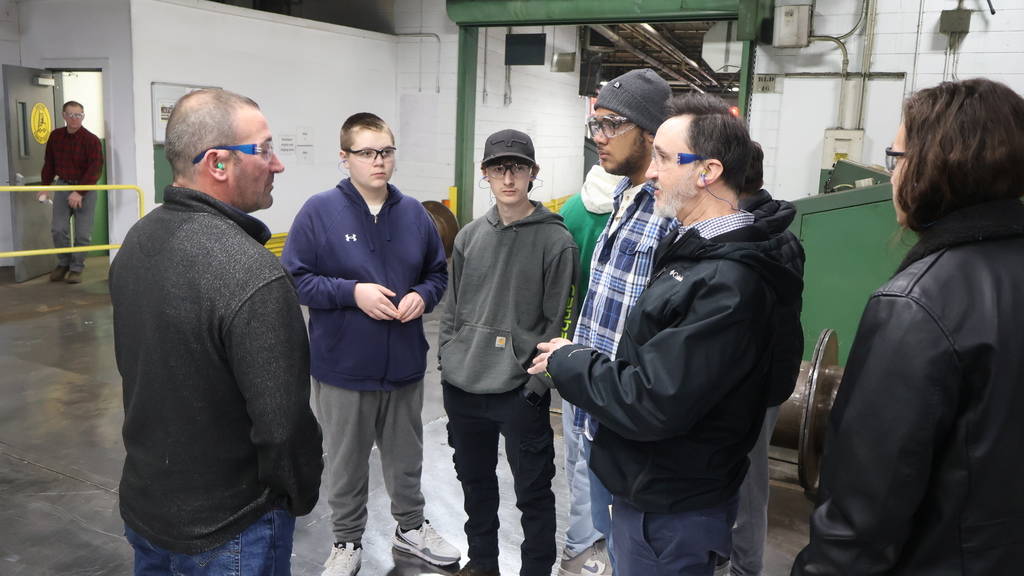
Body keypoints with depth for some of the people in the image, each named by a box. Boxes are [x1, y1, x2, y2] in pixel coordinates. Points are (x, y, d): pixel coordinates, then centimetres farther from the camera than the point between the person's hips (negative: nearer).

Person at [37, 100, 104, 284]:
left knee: (82, 233, -2)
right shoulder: (55, 136, 3)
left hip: (85, 188, -3)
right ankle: (63, 263, 20)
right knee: (58, 229, -1)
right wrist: (45, 186, 7)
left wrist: (80, 192, -24)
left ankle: (76, 269, 12)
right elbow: (49, 163, 13)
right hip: (62, 186, 4)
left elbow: (95, 169, -18)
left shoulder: (91, 140, -12)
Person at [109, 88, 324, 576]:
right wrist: (301, 496, -8)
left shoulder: (135, 241, -2)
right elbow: (283, 425, -29)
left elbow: (129, 364, 9)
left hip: (141, 505, 8)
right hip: (225, 532, -8)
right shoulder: (254, 277, -30)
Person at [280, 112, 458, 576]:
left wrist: (422, 296, -9)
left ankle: (411, 527, 42)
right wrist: (352, 292, -21)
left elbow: (438, 273, 12)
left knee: (406, 456, 21)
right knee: (346, 463, 14)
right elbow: (294, 278, -11)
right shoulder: (319, 211, -10)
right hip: (342, 368, -3)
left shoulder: (414, 213, 3)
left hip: (405, 365, 4)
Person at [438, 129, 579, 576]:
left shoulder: (555, 241, -9)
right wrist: (447, 359, 9)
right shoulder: (469, 236, 7)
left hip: (520, 393, -5)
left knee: (532, 492, 6)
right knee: (474, 480, 21)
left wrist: (536, 383, -13)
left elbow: (559, 322, -10)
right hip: (461, 388, 6)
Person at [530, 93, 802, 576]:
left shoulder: (728, 282, -27)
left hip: (670, 517, -9)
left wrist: (567, 362, -16)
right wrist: (576, 359, 0)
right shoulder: (692, 249, 6)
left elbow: (652, 405, -29)